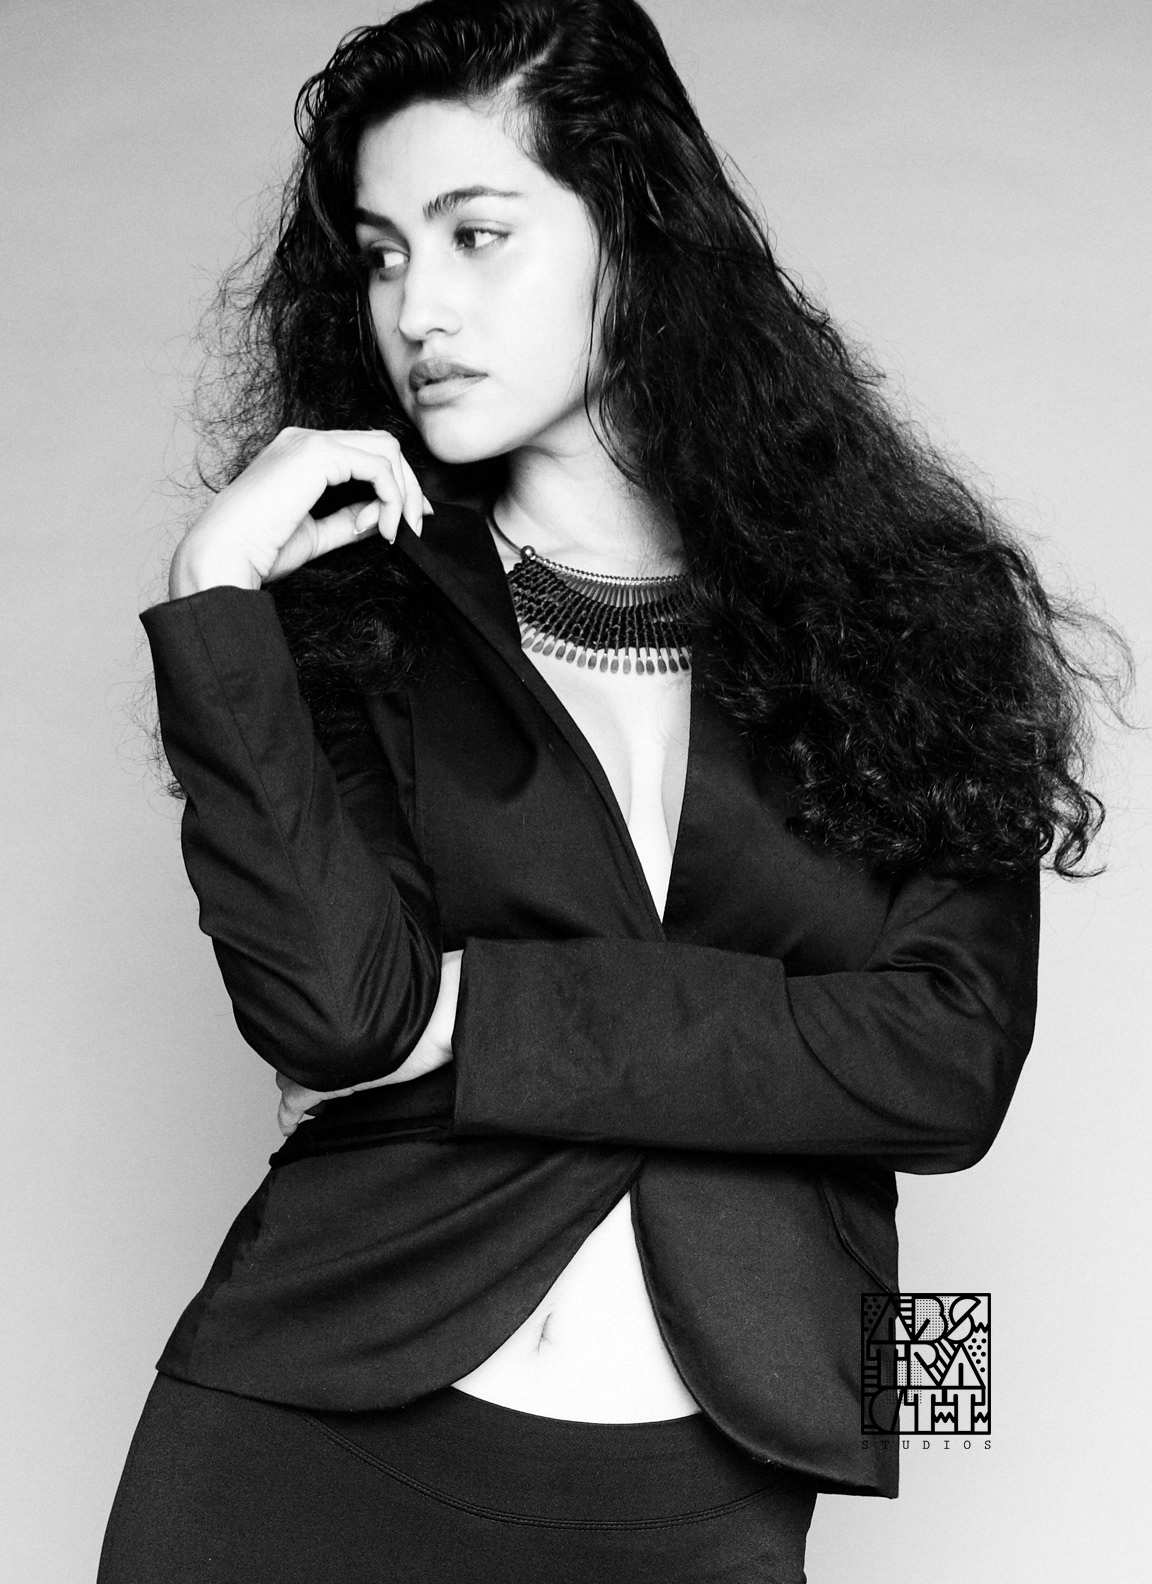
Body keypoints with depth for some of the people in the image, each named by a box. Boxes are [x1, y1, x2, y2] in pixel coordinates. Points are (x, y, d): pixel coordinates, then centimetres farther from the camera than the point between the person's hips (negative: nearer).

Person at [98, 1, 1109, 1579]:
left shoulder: (910, 609, -1)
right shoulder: (359, 598, 0)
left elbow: (950, 1061, -11)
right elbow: (334, 1003, -13)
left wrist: (480, 1014, -12)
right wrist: (219, 595, -16)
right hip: (317, 1438, 0)